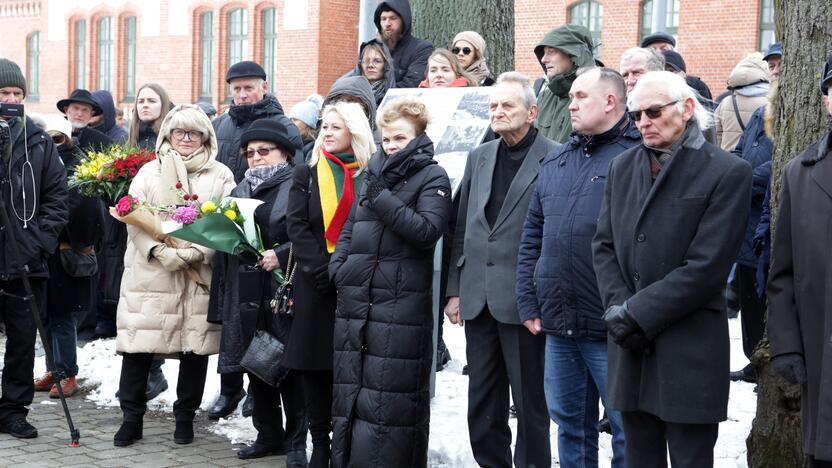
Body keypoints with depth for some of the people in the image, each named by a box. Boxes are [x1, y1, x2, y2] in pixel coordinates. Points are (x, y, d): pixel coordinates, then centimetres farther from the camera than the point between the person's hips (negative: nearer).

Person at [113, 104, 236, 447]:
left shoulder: (220, 176, 8)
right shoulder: (150, 171, 10)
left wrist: (198, 252, -16)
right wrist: (159, 251, -16)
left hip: (201, 275, 0)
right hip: (150, 273, 0)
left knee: (195, 347, 4)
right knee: (137, 346, -3)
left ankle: (185, 416, 18)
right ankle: (131, 417, 8)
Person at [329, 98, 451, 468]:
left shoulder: (431, 177, -1)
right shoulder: (373, 174, 16)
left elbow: (428, 230, -16)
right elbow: (349, 228, 22)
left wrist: (381, 199, -18)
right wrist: (338, 267, 7)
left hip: (400, 304, -6)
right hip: (355, 299, 7)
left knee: (390, 396, -6)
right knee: (348, 389, 11)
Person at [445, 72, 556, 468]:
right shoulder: (479, 157, 14)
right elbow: (462, 230, 15)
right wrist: (455, 290, 11)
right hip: (478, 299, 6)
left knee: (530, 404, 4)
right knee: (482, 405, 12)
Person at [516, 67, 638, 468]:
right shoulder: (555, 163, 14)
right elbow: (532, 238, 17)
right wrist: (528, 304, 10)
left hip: (612, 329, -7)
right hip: (557, 326, 7)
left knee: (626, 432, 2)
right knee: (571, 425, 16)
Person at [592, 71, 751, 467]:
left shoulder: (728, 173, -8)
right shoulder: (622, 167, 11)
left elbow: (706, 267, -14)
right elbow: (603, 246, 10)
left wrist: (637, 313, -14)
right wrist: (618, 306, -7)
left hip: (689, 355, -5)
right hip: (630, 349, 5)